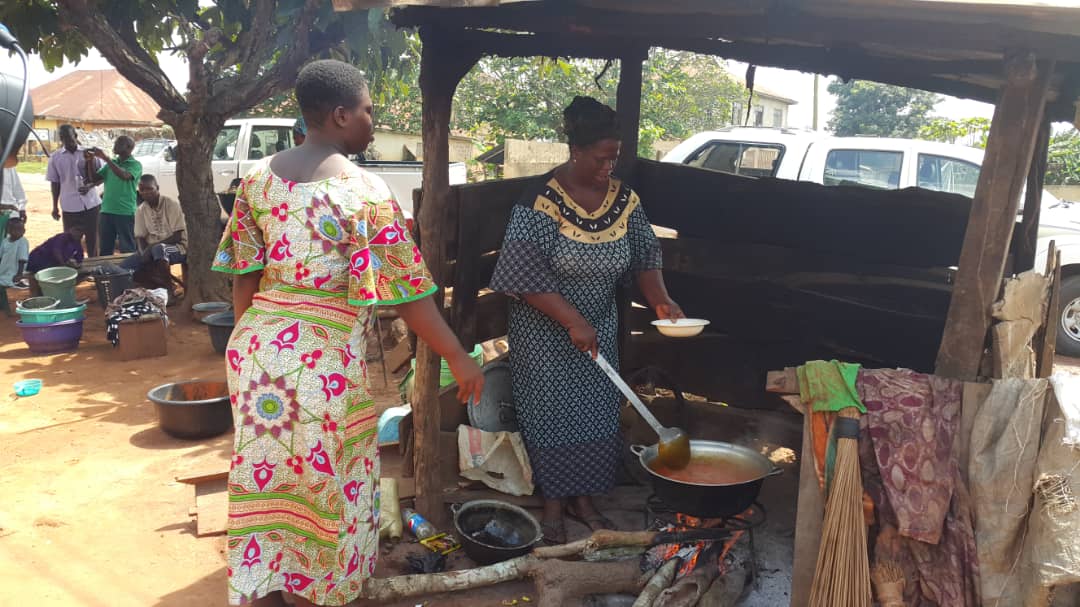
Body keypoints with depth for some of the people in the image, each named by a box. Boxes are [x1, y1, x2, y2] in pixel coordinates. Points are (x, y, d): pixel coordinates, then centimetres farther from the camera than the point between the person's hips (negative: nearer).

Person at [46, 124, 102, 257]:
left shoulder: (87, 153, 2)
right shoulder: (55, 158, 5)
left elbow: (95, 178, 3)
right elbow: (55, 183, 9)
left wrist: (90, 161, -14)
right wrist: (55, 207, 8)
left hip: (90, 204, 0)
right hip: (69, 206, 1)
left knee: (92, 240, 7)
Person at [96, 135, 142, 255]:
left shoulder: (135, 164, -2)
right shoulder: (111, 163, 14)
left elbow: (124, 176, -22)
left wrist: (106, 158, -23)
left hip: (125, 213, -5)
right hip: (106, 211, 6)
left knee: (127, 249, -1)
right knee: (105, 248, 9)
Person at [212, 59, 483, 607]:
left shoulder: (258, 176, 4)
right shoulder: (364, 190, -14)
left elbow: (244, 274, 8)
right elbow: (405, 291, -14)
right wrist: (458, 359, -5)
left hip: (258, 347, 6)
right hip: (325, 358, -6)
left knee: (266, 483, 18)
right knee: (323, 490, 14)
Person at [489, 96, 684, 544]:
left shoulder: (623, 199, -3)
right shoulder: (542, 201, -20)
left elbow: (644, 256, 3)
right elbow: (526, 275, -23)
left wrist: (661, 301, -15)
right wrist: (573, 322, -27)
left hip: (600, 330, 5)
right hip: (547, 331, -5)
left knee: (597, 413, 11)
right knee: (552, 414, 5)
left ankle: (583, 499, 30)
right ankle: (553, 503, 23)